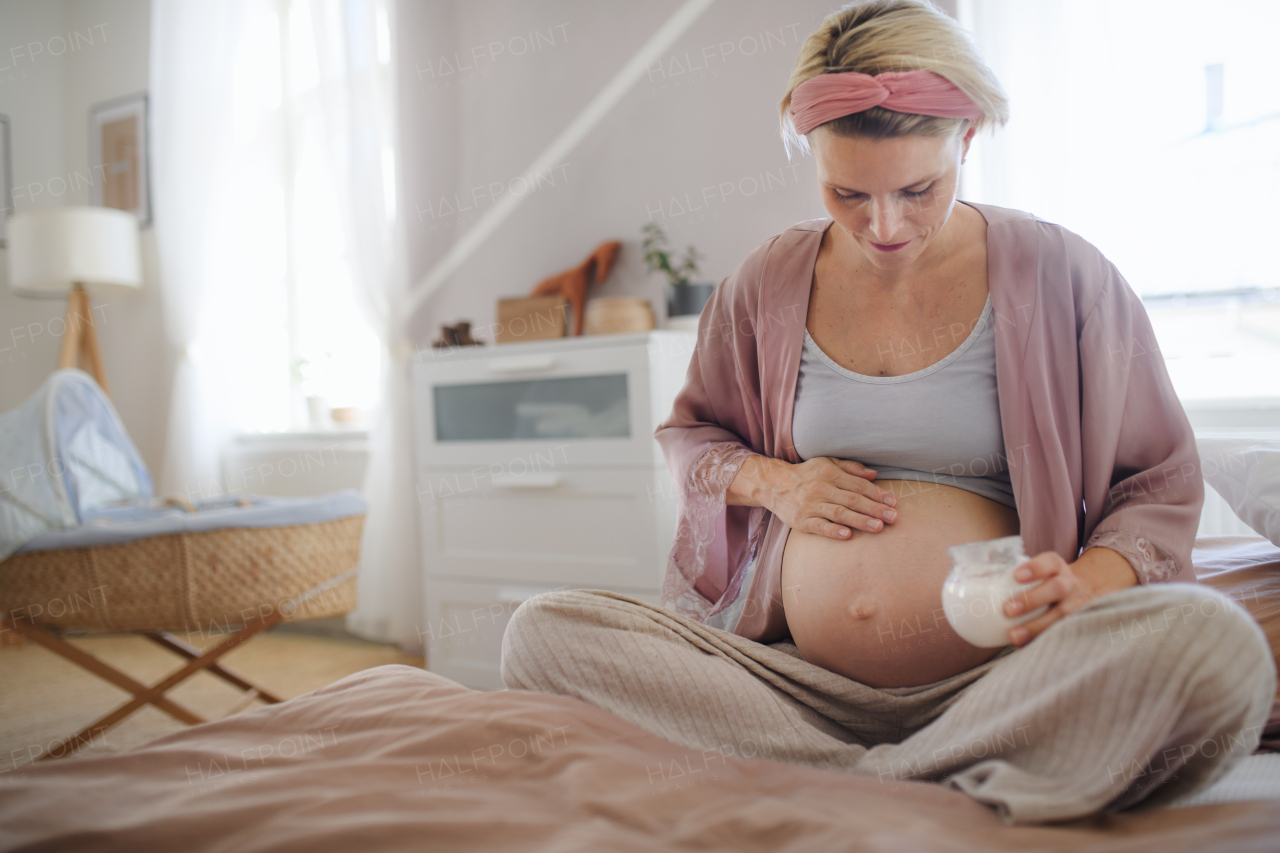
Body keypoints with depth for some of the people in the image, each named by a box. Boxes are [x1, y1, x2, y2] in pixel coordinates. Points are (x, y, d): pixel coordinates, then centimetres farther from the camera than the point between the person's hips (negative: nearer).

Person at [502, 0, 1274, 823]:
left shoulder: (1060, 274, 1)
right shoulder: (769, 282, 8)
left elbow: (1162, 483, 8)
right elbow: (690, 431, 22)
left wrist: (1093, 578, -14)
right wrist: (771, 482, 0)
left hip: (1000, 683, -2)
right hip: (802, 681, 3)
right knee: (544, 631, -17)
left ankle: (857, 786, -22)